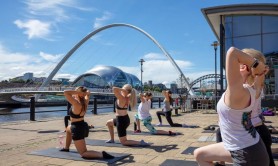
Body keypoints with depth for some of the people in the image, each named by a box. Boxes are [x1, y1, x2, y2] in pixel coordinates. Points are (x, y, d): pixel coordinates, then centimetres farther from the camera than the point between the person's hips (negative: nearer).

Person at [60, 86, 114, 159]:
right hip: (83, 127, 9)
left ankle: (102, 154, -22)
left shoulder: (76, 104, -25)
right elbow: (88, 93, 18)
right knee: (68, 129, 40)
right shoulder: (85, 102, -3)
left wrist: (77, 92, -25)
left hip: (78, 130, -9)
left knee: (83, 154, -3)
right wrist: (84, 92, 1)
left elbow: (65, 92, -29)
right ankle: (66, 148, 54)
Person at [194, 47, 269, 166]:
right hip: (239, 149, 9)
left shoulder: (236, 91, -28)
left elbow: (232, 52, -36)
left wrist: (257, 64, -27)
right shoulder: (247, 91, -2)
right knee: (199, 155, 19)